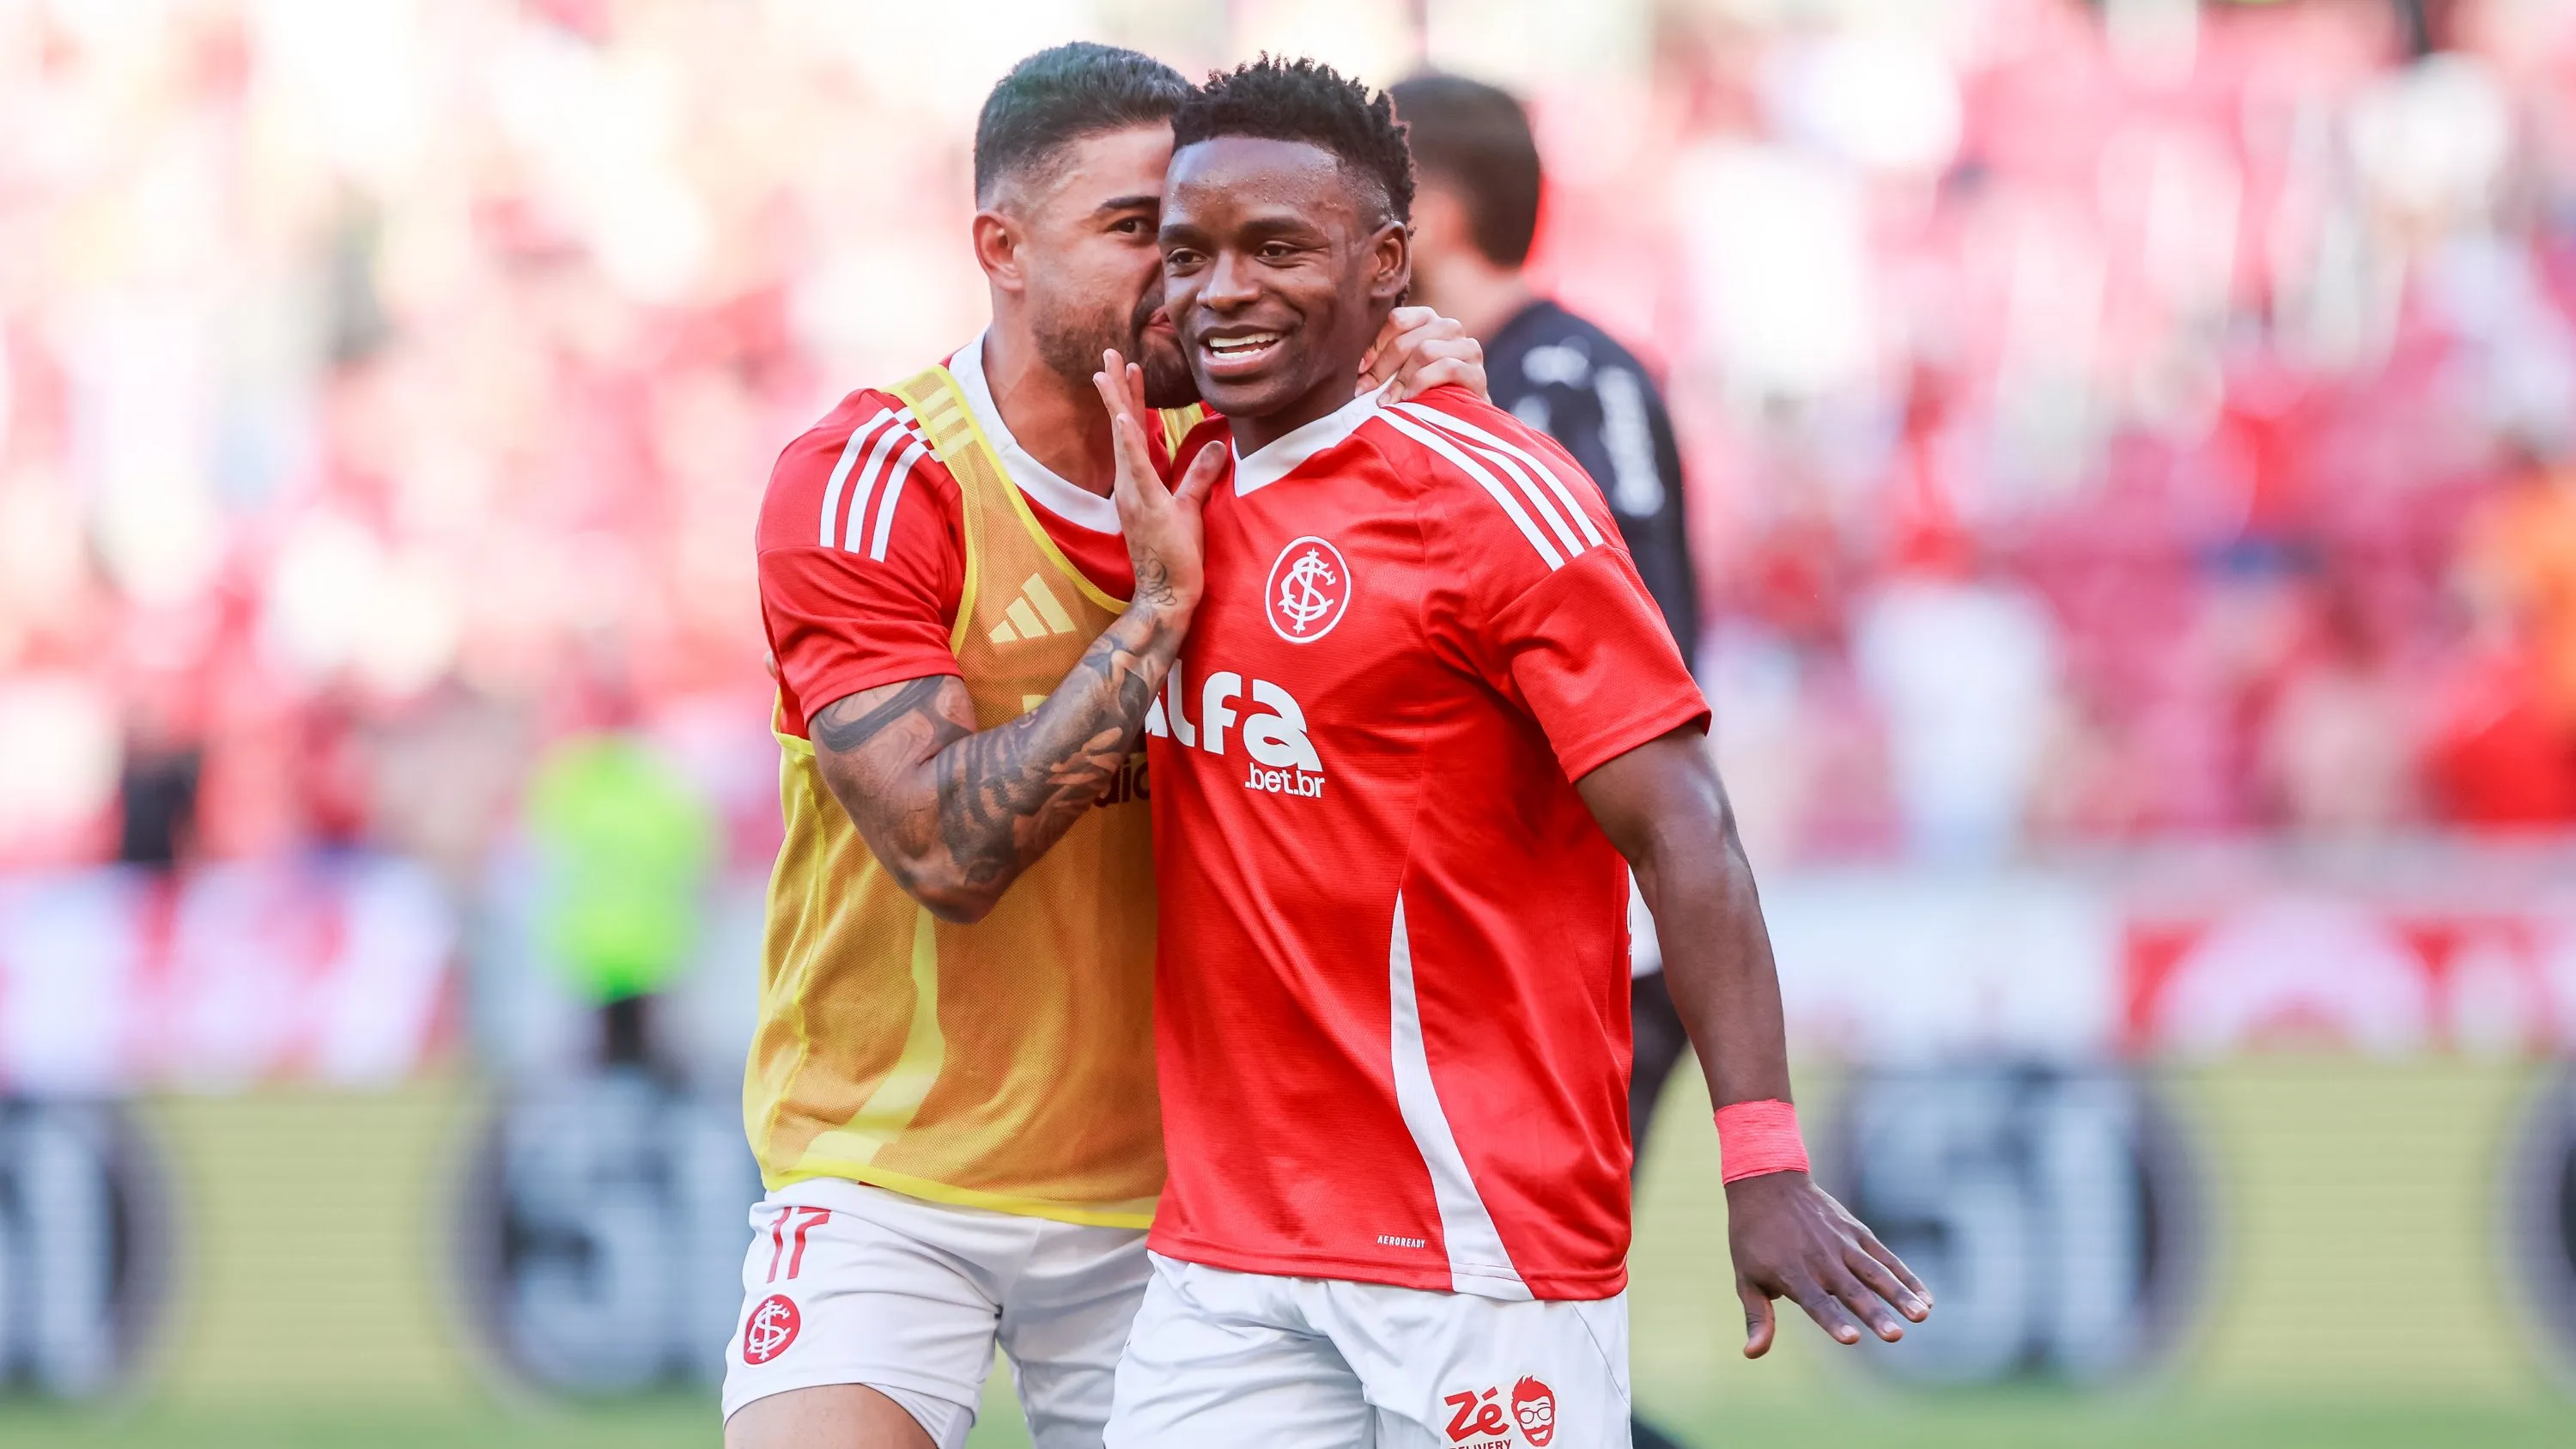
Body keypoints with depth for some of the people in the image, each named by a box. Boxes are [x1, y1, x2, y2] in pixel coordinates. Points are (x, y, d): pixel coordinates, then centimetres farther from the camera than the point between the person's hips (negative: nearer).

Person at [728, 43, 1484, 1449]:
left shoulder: (1217, 466, 1)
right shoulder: (864, 482, -13)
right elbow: (946, 848, -22)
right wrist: (1156, 611, -23)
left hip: (1157, 1192, 4)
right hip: (890, 1177, -4)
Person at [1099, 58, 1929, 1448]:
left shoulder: (1494, 499, -10)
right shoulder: (1191, 486, 11)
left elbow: (1679, 834, -15)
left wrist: (1764, 1164, -23)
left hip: (1481, 1233, -7)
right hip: (1222, 1249, 7)